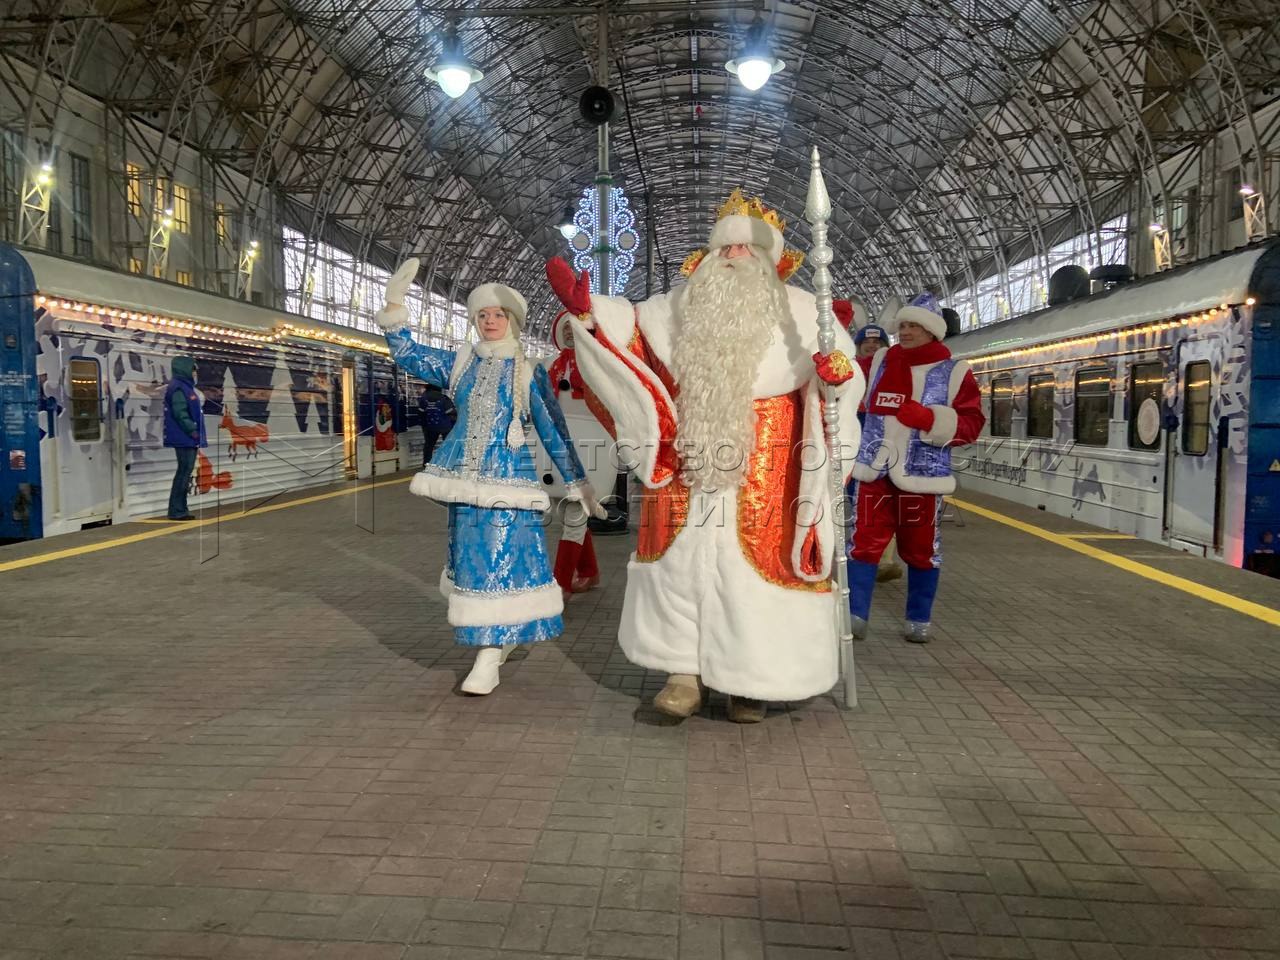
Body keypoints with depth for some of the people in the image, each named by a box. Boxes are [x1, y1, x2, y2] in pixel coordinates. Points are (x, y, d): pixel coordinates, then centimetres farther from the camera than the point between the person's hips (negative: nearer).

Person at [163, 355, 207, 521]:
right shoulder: (178, 388, -13)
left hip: (188, 440, 10)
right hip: (184, 439, -10)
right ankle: (176, 510, -5)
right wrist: (192, 430, -19)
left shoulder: (185, 387, 18)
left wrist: (195, 432, 13)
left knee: (185, 472, 12)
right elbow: (180, 413, -21)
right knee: (184, 472, -8)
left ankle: (180, 509, 17)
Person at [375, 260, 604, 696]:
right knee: (471, 559, 10)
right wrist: (394, 301, 1)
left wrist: (578, 484, 4)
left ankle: (488, 660, -3)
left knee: (500, 560, -9)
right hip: (464, 477, 4)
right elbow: (406, 354, 12)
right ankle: (502, 632, 31)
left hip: (507, 478, -4)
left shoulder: (529, 372, 2)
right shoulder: (461, 362, 11)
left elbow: (554, 434, 4)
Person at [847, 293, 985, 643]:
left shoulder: (954, 372, -2)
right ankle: (854, 615, 7)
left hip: (921, 477, -2)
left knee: (920, 551, 11)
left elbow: (970, 425, -7)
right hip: (875, 472, 2)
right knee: (864, 544, 0)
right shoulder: (879, 363, 7)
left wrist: (929, 418, -23)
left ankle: (919, 620, 26)